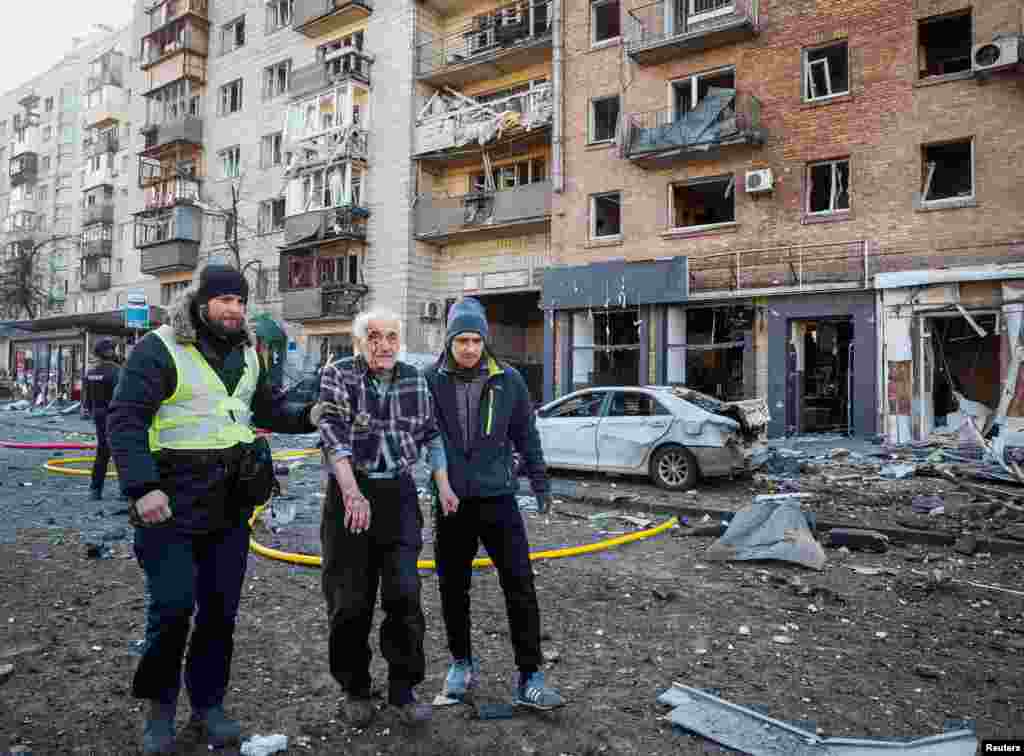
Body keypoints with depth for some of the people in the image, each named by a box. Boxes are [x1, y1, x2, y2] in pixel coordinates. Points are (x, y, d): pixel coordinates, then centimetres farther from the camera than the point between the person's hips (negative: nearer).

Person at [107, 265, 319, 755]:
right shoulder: (159, 349, -11)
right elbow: (125, 420, -16)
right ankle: (160, 706, 22)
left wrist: (305, 416, 1)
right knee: (173, 606, -3)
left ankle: (208, 703, 28)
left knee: (221, 608, 11)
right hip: (172, 503, -5)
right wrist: (142, 487, -26)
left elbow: (267, 408, 20)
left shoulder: (247, 353, 9)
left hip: (231, 504, 6)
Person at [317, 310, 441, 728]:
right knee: (350, 599, 6)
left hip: (399, 494, 2)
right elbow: (333, 435, -14)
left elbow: (430, 434, 16)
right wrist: (352, 494, -25)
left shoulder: (414, 379, 8)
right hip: (350, 493, -2)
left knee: (404, 594, -2)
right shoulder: (337, 374, -3)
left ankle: (403, 690, 15)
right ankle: (354, 690, 25)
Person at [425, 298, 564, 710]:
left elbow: (526, 434, 7)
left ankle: (529, 677, 12)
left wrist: (540, 483, 11)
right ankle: (462, 662, 34)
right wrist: (440, 486, -4)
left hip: (498, 497, 0)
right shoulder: (430, 380, -3)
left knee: (520, 586, -1)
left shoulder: (508, 380, -1)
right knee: (453, 588, 13)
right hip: (450, 502, 1)